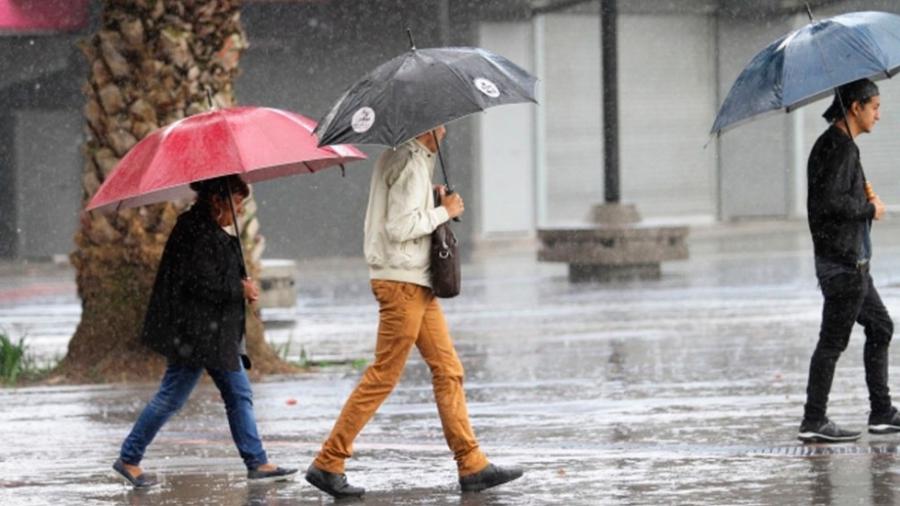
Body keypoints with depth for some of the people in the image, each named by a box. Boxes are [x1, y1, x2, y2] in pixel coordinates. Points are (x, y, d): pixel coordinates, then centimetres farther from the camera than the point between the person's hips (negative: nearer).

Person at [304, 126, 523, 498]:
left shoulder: (398, 158, 15)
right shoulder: (411, 164, -15)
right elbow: (400, 227, -22)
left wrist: (432, 199, 7)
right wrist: (444, 212, -11)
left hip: (418, 284, 10)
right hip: (402, 282, -10)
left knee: (448, 370, 9)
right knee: (383, 376, -5)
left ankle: (472, 466, 9)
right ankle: (328, 464, 0)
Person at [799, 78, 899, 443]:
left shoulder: (833, 144, 16)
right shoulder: (840, 148, -17)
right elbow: (831, 201, -27)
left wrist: (865, 202, 9)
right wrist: (870, 209, -12)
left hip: (852, 261, 11)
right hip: (844, 261, -11)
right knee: (833, 341, -5)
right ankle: (814, 423, -1)